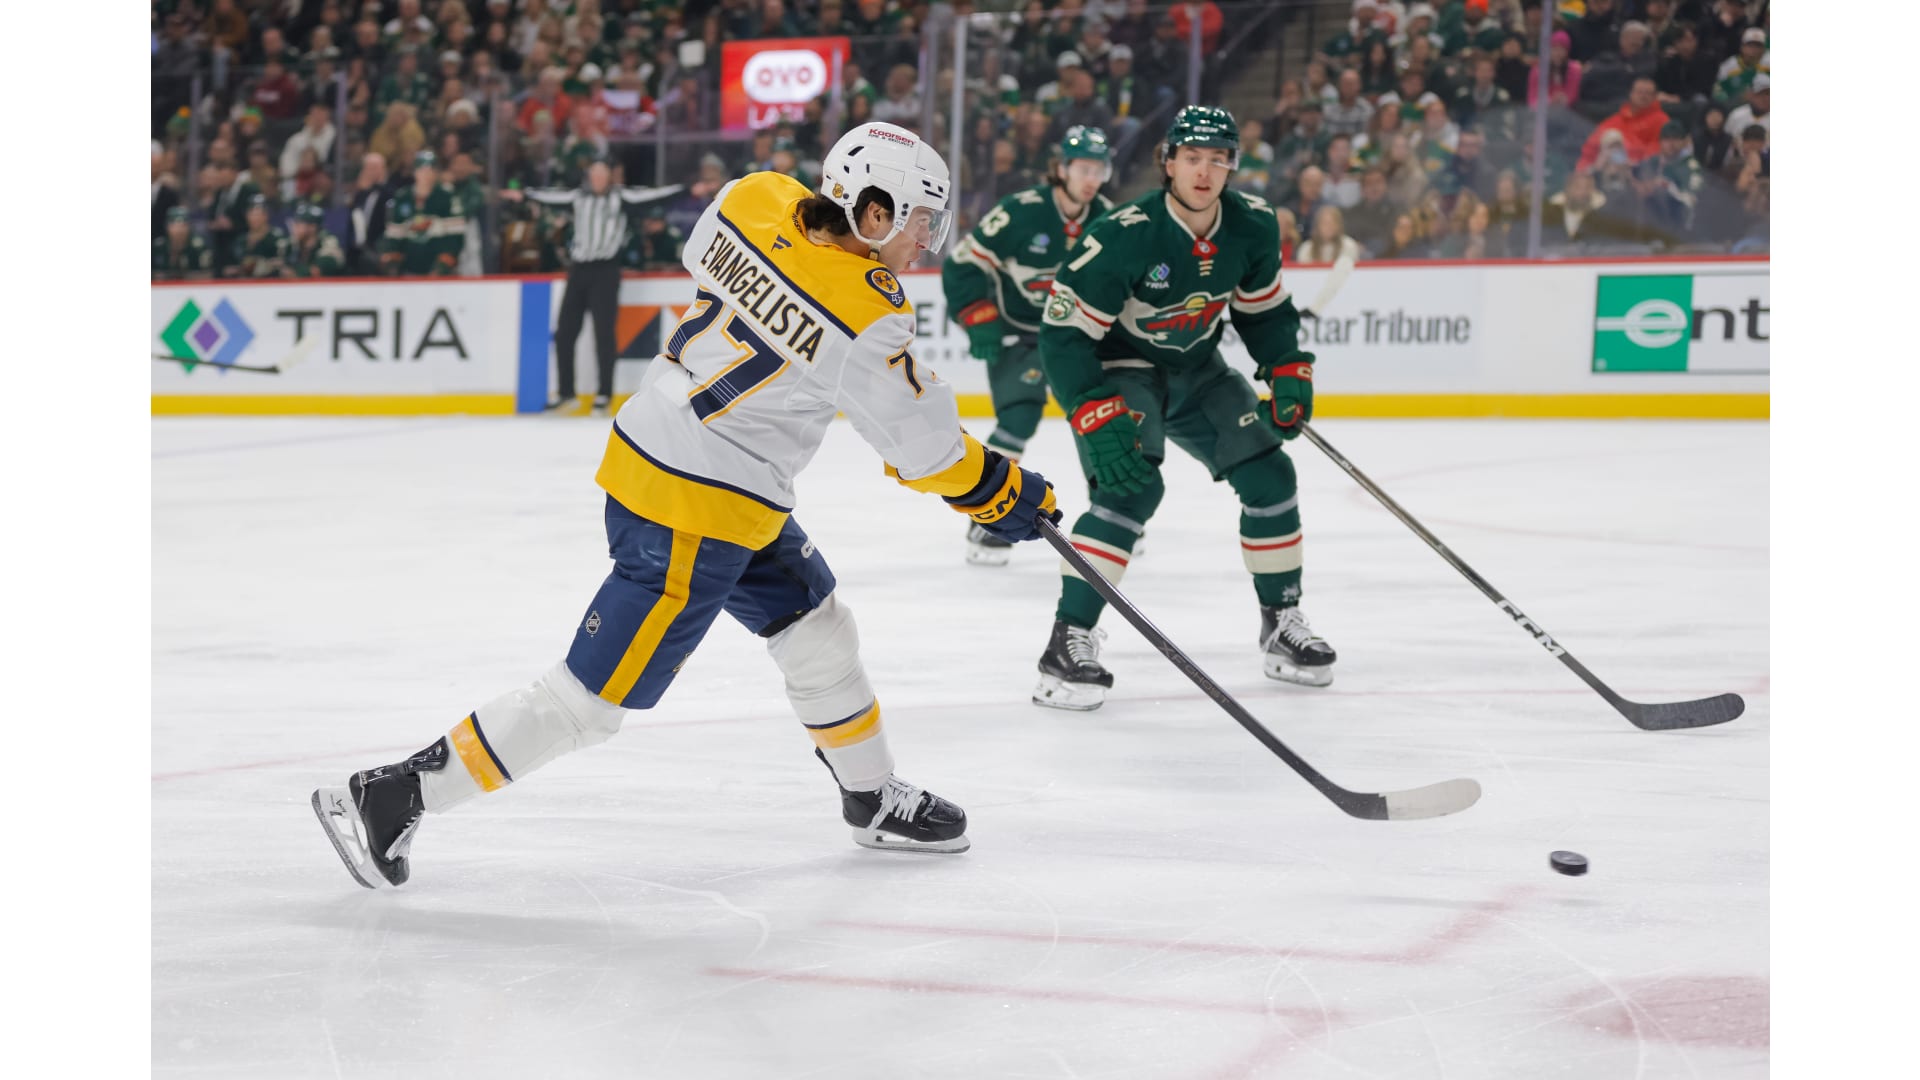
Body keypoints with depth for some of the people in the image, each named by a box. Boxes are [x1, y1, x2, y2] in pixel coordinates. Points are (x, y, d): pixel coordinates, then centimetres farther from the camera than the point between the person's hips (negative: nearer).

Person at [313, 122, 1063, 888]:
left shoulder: (755, 199, -3)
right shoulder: (864, 322, -22)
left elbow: (703, 255, 20)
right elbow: (923, 447, -12)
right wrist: (1005, 494, 3)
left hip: (649, 447, 10)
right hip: (694, 515, -10)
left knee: (815, 627, 22)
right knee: (591, 697, -2)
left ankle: (874, 801, 40)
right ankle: (395, 797, 3)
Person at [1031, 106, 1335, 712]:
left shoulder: (1253, 226, -10)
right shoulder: (1125, 235, -28)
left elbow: (1264, 308, 10)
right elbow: (1064, 334, -27)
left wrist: (1288, 372, -3)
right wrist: (1098, 421, -35)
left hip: (1198, 372, 6)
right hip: (1118, 371, -6)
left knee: (1270, 475, 0)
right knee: (1131, 488, -27)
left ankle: (1282, 624, 17)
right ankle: (1069, 640, -24)